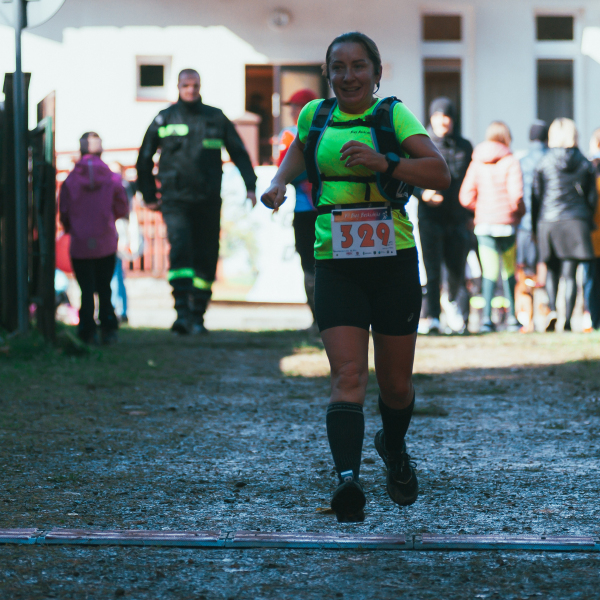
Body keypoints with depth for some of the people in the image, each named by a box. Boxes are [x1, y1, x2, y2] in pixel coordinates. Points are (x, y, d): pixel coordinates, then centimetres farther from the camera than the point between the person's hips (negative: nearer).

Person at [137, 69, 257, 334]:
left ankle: (197, 316, 15)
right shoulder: (164, 119, 6)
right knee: (180, 250, -20)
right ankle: (182, 312, -25)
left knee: (206, 259, 4)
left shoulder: (216, 118, 8)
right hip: (175, 200, -2)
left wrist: (250, 185, 4)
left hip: (208, 201, 2)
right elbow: (144, 159, 15)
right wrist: (149, 195, 13)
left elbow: (239, 152, 14)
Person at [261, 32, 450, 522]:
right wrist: (279, 182, 15)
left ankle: (394, 448, 41)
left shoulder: (393, 115, -3)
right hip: (336, 265, 1)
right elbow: (300, 149, 33)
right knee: (348, 375, -18)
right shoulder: (316, 115, 8)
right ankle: (347, 478, -29)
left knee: (395, 384, 10)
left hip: (394, 262, -1)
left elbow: (440, 173, -16)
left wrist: (383, 162, -28)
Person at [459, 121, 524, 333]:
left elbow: (465, 197, 0)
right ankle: (512, 318, 17)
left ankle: (487, 317, -10)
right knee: (509, 270, 12)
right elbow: (516, 196, -14)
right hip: (506, 223, -2)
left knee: (489, 271, 2)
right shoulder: (510, 162, -5)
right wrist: (520, 211, 6)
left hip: (483, 223, 2)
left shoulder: (477, 163, 5)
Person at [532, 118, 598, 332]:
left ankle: (552, 309, -10)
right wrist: (588, 223, 20)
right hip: (576, 221, 1)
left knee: (552, 270, 12)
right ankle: (567, 320, -4)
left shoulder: (544, 163, 0)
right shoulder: (585, 164, 5)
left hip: (548, 221, -1)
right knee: (570, 273, 1)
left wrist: (535, 227, 11)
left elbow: (536, 197, 3)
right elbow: (592, 197, 9)